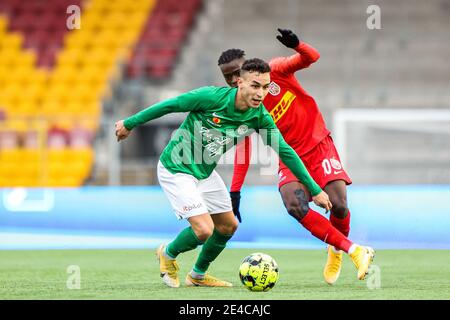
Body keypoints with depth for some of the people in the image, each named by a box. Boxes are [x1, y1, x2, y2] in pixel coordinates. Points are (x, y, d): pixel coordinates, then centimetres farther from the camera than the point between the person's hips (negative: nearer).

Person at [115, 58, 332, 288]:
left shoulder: (260, 116, -12)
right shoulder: (212, 97, -28)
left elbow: (285, 151, -3)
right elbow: (168, 105, -16)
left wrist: (314, 190, -1)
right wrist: (130, 124, -5)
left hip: (205, 173, 7)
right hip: (176, 169, -7)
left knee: (228, 226, 12)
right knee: (204, 230, -16)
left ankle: (198, 275, 35)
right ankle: (168, 254, 16)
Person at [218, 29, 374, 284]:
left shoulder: (274, 72, -7)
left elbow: (312, 58, -17)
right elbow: (242, 149, 3)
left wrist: (297, 45, -40)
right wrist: (235, 191, -2)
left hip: (319, 146, -2)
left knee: (339, 205, -17)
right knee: (295, 206, -25)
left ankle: (337, 248, 18)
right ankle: (354, 250, -17)